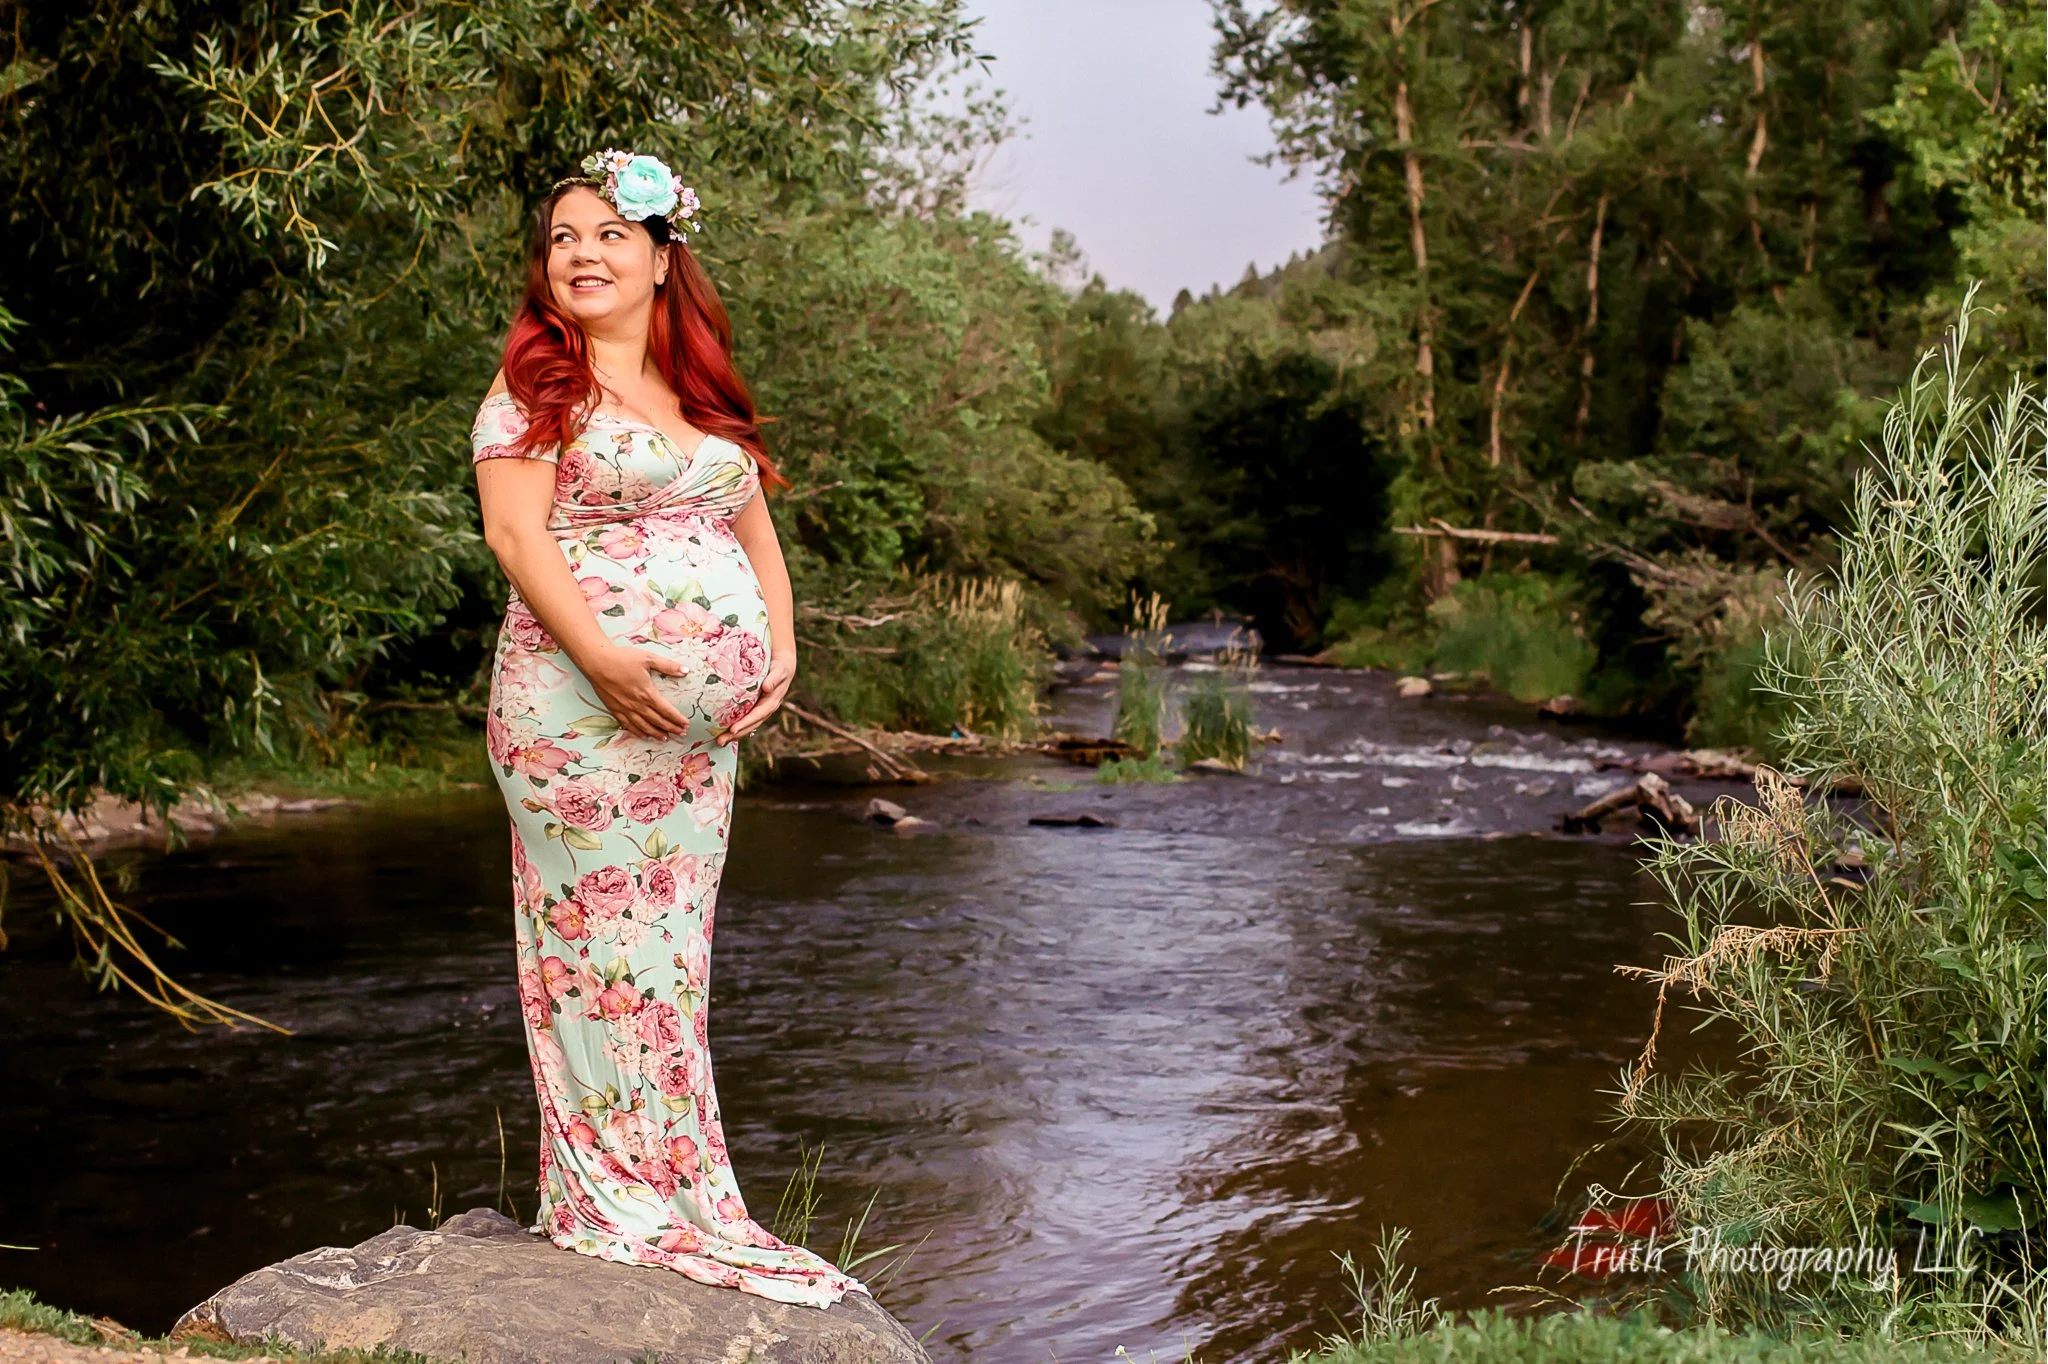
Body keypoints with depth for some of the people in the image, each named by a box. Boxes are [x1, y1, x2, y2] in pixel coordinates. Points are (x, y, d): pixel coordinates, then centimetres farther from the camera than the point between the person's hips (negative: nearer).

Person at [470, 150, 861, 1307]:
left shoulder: (707, 400, 19)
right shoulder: (533, 388, 0)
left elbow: (757, 531, 19)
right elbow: (515, 531, -10)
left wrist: (779, 647, 2)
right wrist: (602, 655, -21)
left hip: (705, 721, 6)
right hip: (581, 705, -6)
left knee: (673, 949, 9)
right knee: (603, 941, -4)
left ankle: (679, 1197, 15)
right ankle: (614, 1205, 4)